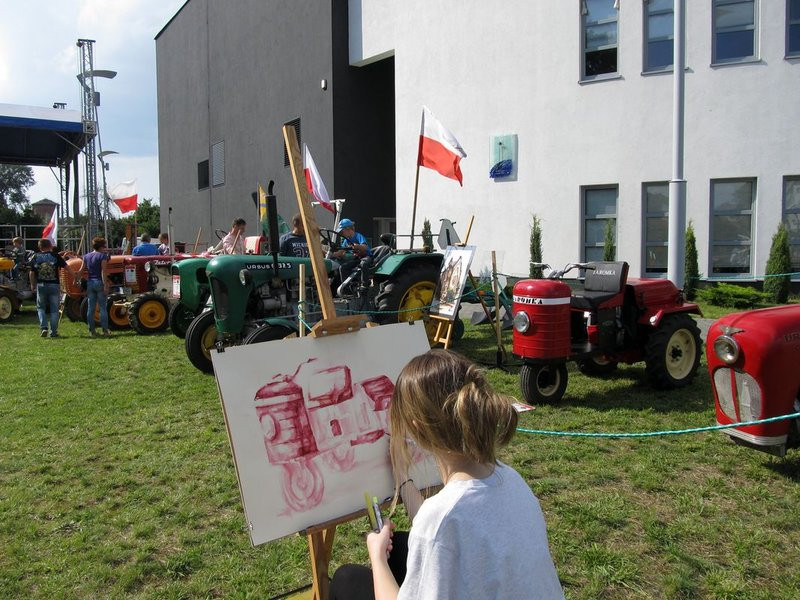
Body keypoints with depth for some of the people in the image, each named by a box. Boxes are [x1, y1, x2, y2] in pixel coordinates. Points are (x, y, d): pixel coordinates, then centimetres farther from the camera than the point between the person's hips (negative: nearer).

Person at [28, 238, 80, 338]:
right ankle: (53, 332, 7)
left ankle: (43, 328, 0)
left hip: (41, 285, 1)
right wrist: (75, 277, 5)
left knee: (41, 307, 16)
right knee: (54, 309, 6)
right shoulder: (55, 256, -2)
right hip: (54, 285, -1)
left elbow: (32, 273, 5)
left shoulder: (35, 257, 2)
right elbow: (67, 267, -3)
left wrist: (32, 285, 18)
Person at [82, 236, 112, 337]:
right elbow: (103, 272, -14)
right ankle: (105, 330, -1)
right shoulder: (102, 255, -7)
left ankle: (92, 331, 9)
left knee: (91, 308, 7)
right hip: (99, 282, -5)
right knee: (103, 308, -1)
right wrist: (105, 286, -15)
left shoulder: (86, 256, 12)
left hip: (90, 283, 6)